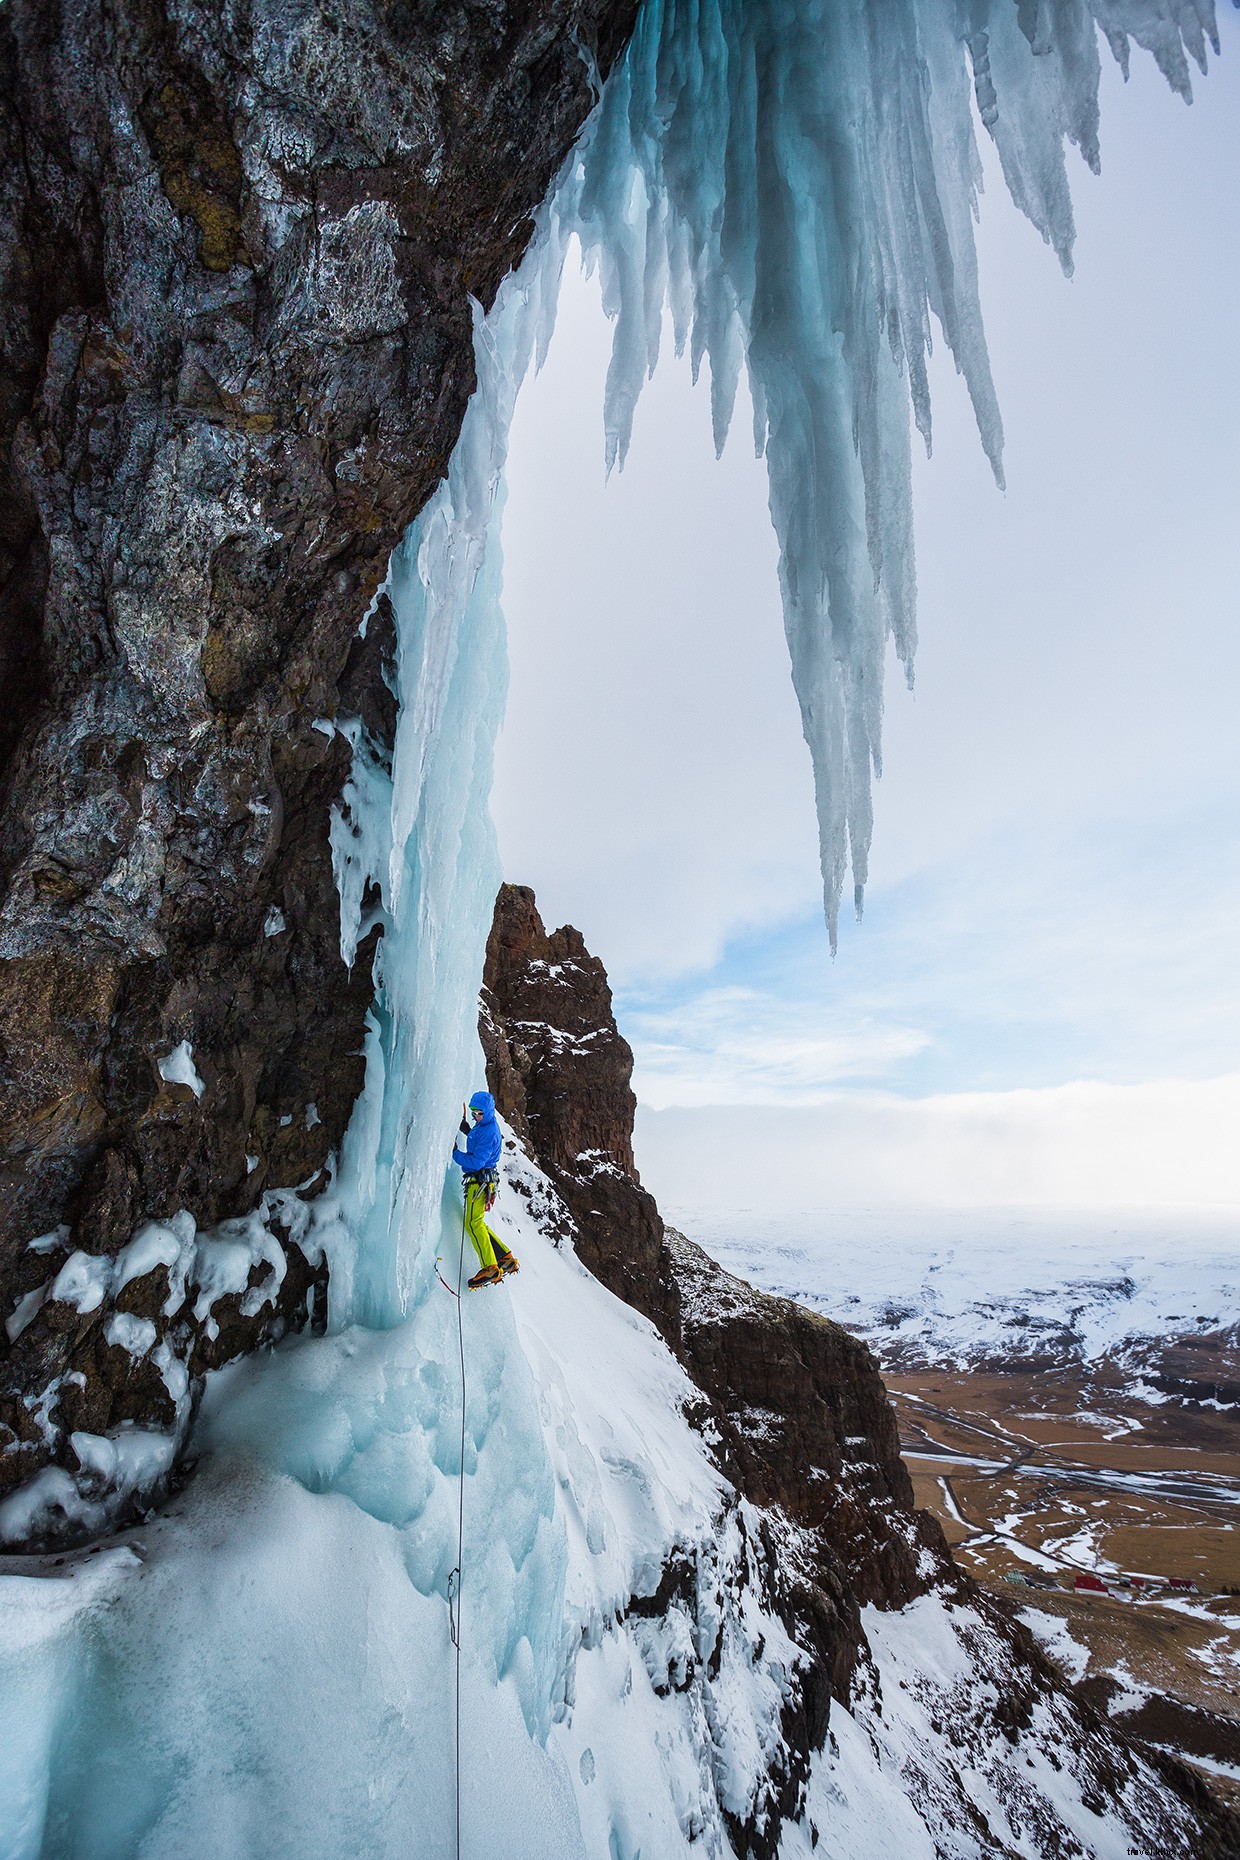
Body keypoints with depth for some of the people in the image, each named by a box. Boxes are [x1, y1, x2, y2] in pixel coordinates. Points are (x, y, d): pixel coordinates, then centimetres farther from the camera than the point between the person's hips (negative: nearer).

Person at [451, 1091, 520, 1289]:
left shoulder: (489, 1132, -19)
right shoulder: (483, 1125, 14)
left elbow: (476, 1162, -23)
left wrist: (455, 1153, -13)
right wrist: (468, 1131, 15)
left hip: (480, 1181, -11)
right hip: (479, 1180, 11)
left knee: (473, 1223, -16)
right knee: (477, 1223, 13)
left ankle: (490, 1269, -18)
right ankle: (507, 1259, 16)